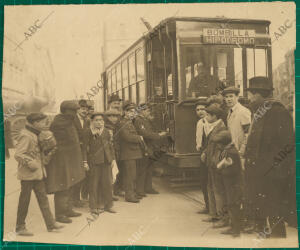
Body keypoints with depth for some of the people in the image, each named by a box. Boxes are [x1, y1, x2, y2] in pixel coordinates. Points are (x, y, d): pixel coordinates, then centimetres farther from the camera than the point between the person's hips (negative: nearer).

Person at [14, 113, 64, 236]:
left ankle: (50, 223, 17)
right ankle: (20, 227, 16)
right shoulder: (25, 135, -17)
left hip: (38, 172, 9)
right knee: (24, 200, 2)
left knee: (43, 197, 11)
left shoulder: (35, 134, 12)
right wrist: (30, 162, -27)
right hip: (28, 174, -9)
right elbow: (18, 155, -23)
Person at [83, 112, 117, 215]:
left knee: (107, 183, 7)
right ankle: (94, 207, 12)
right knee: (94, 184, 2)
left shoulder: (106, 132, 9)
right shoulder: (88, 132, -2)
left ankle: (107, 205, 20)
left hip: (106, 160, 4)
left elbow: (111, 146, 12)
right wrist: (85, 161, -7)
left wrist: (113, 159, 7)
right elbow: (85, 148, -3)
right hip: (94, 161, -4)